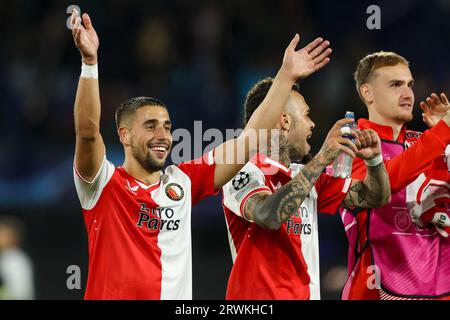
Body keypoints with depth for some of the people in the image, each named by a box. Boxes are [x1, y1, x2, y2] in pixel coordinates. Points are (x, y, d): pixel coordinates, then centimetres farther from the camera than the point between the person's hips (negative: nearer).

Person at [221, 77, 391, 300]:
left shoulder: (305, 175, 14)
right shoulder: (244, 173, -10)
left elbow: (374, 198, 17)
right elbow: (270, 215, -30)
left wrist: (374, 158, -3)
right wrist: (322, 158, -27)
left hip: (307, 293, 7)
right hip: (260, 294, -7)